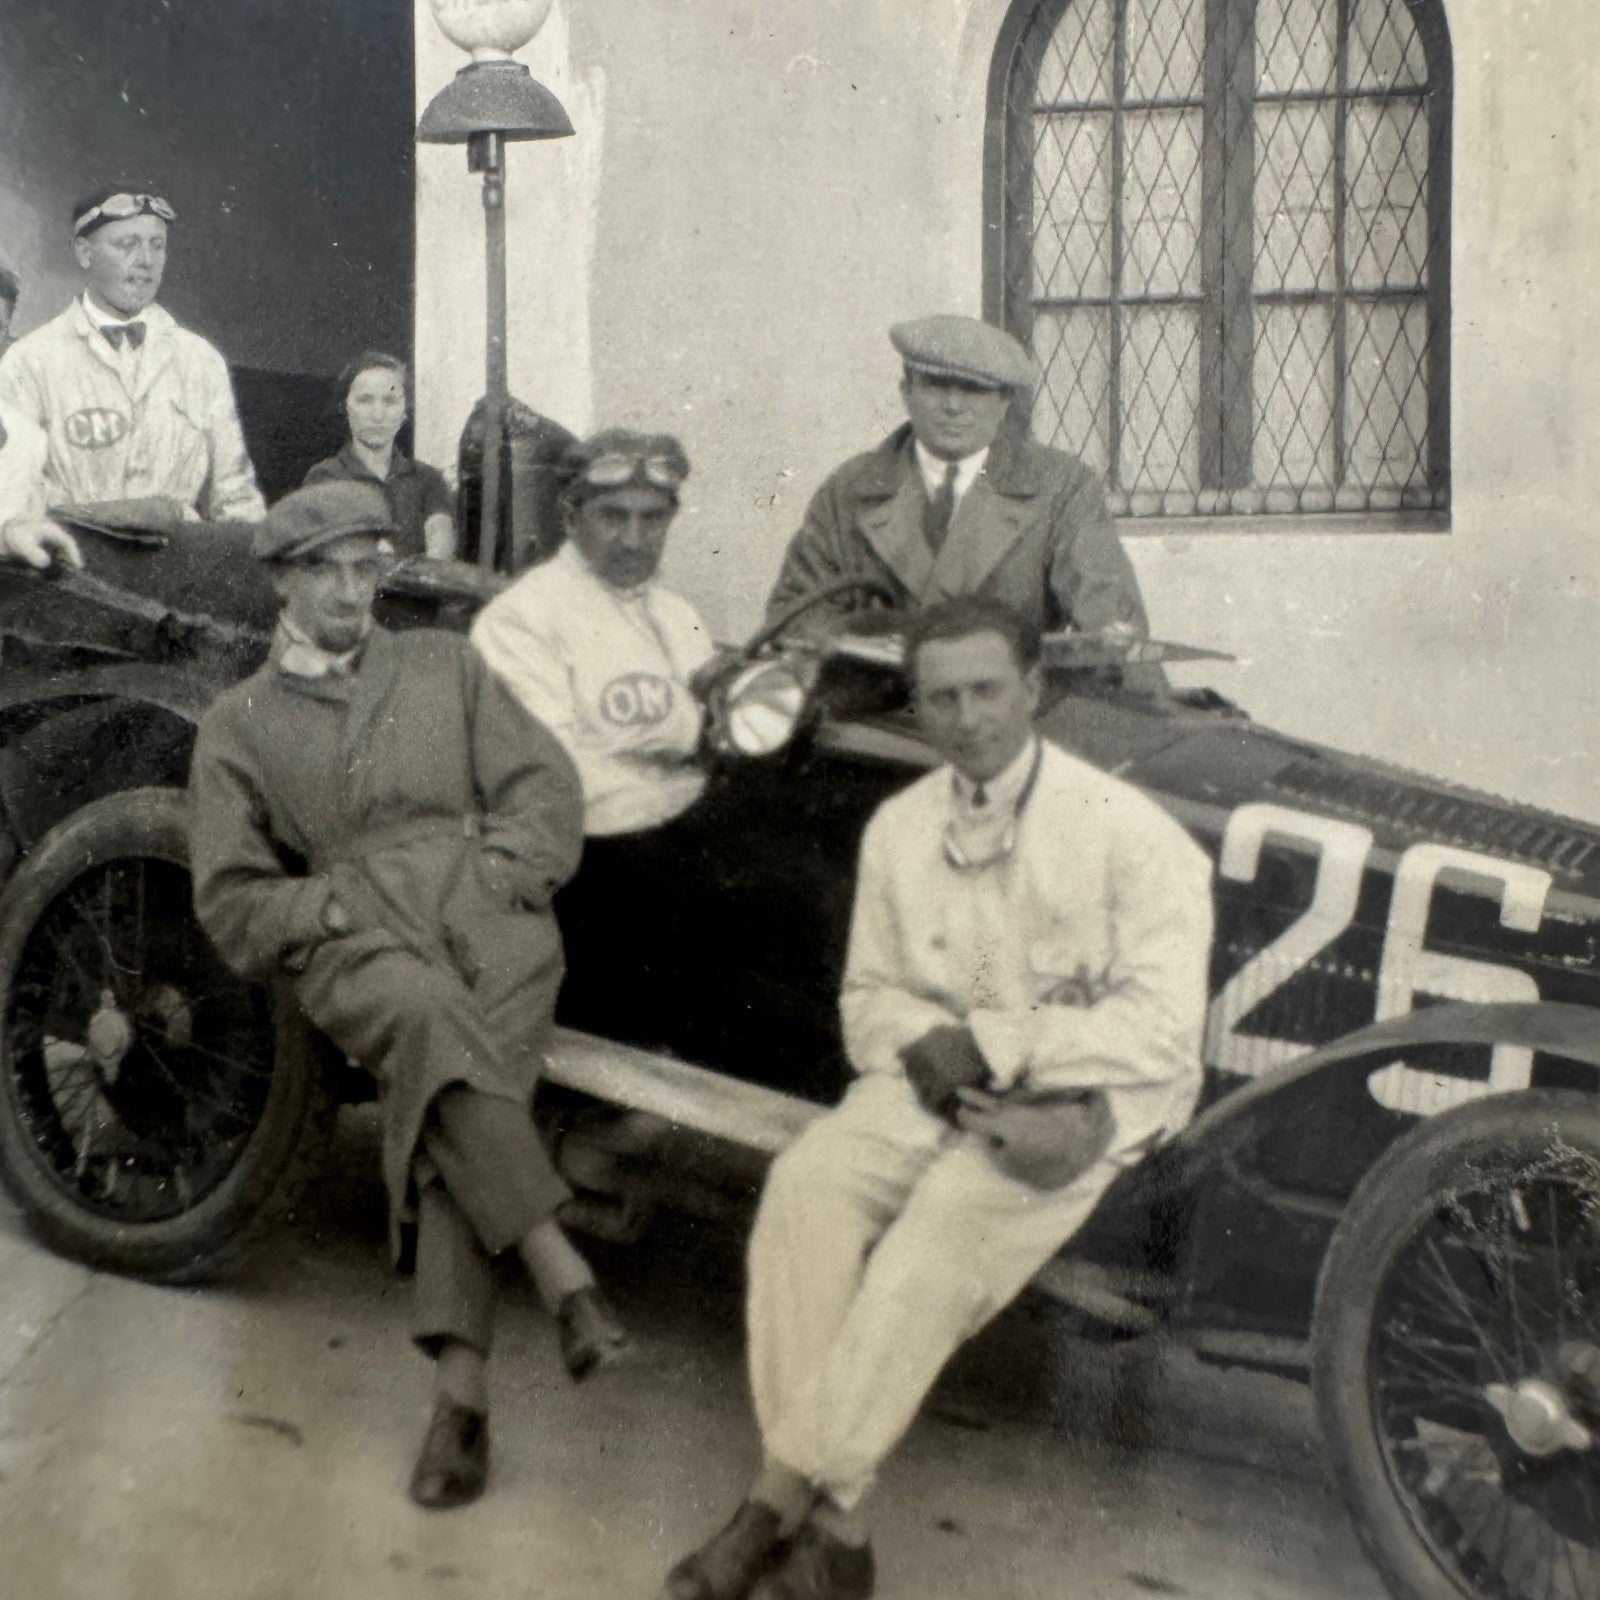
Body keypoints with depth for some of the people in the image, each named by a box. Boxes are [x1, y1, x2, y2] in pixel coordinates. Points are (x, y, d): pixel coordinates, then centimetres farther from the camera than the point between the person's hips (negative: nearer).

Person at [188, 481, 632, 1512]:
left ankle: (460, 1381, -34)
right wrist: (337, 906, -2)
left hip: (487, 914, 1)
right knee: (427, 1015, -36)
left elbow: (546, 789, 15)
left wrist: (492, 873, -3)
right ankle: (565, 1276, -38)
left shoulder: (445, 665, 25)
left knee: (446, 1076, -29)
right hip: (348, 944, -1)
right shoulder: (238, 724, 21)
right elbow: (232, 905, 14)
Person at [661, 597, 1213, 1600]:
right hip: (931, 1086, 4)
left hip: (1079, 1105, -4)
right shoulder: (899, 827, 11)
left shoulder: (1127, 832, -5)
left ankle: (790, 1497, -23)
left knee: (949, 1218, -33)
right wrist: (927, 1046, -8)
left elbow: (1163, 1029, -11)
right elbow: (869, 998, 15)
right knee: (807, 1183, -26)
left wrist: (993, 1042, -15)